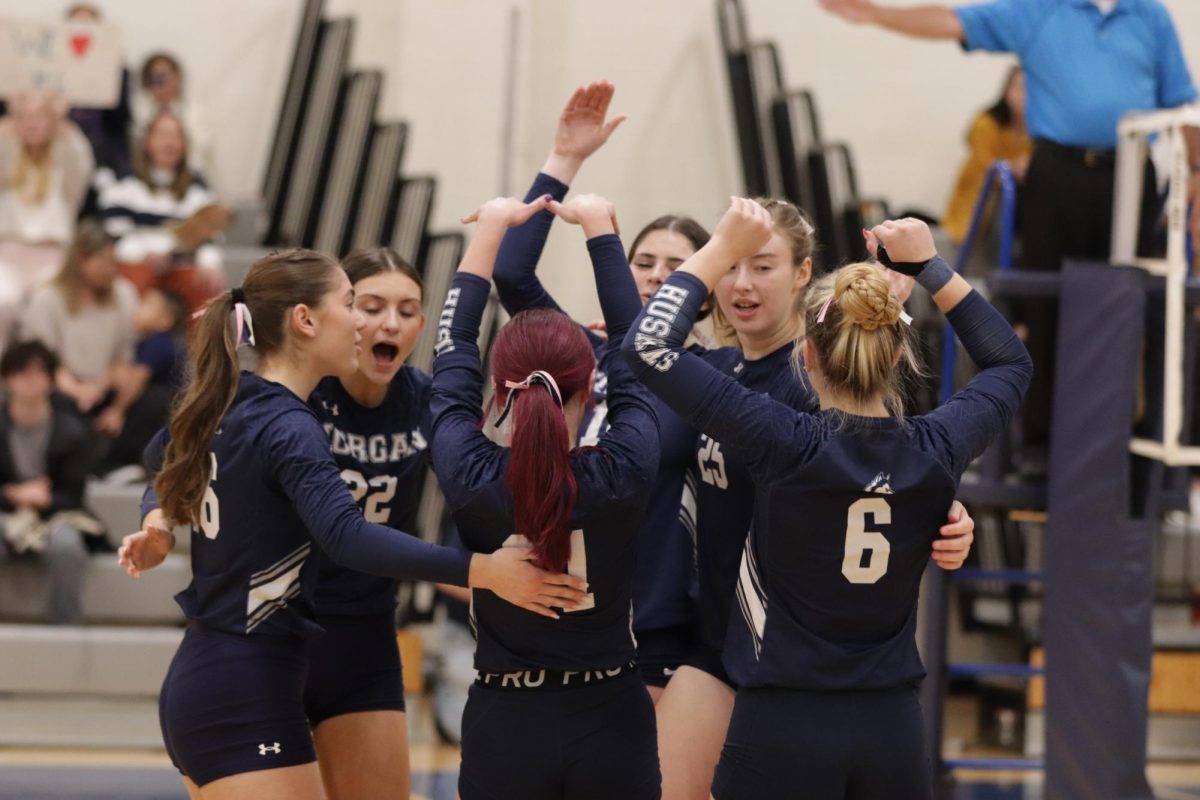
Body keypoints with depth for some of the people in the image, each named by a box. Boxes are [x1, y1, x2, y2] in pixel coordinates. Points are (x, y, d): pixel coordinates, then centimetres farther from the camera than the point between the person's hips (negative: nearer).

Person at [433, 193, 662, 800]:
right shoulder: (623, 474, -13)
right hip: (611, 728, 0)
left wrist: (490, 228, 12)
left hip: (503, 731, 0)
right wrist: (599, 227, 11)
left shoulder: (470, 479, -12)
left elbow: (453, 354, 3)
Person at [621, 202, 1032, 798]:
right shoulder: (935, 453, -3)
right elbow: (1010, 363, 19)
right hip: (893, 732, 4)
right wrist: (928, 267, 17)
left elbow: (648, 346, -13)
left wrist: (723, 248, -5)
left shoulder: (788, 447, -15)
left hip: (780, 732, -4)